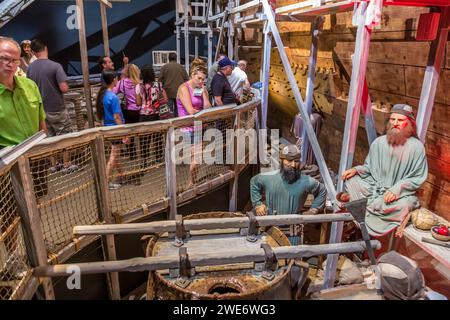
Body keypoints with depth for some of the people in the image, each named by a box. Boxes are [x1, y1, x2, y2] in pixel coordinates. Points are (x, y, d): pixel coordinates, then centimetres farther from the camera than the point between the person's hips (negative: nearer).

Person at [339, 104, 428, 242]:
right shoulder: (379, 142, -2)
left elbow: (418, 178, -8)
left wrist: (397, 188, -22)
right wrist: (356, 169, -12)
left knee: (404, 205, -36)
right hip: (374, 187, 3)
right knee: (350, 178, -18)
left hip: (400, 193, -3)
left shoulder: (416, 147, -10)